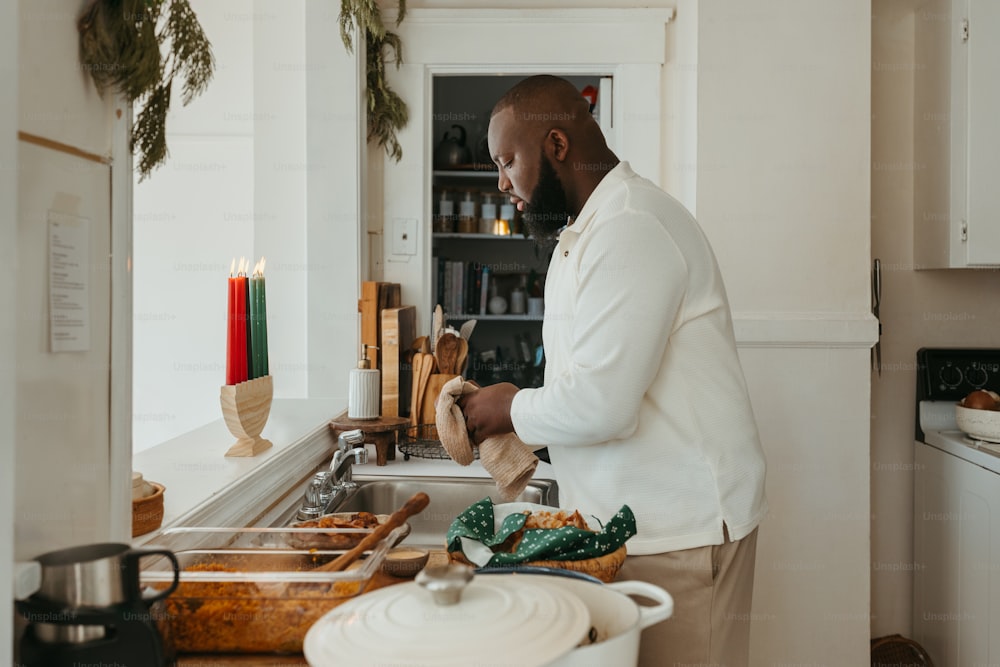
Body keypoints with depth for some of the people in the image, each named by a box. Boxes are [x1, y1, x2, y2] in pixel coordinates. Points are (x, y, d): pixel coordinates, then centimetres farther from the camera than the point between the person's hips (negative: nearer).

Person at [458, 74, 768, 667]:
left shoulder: (632, 229, -20)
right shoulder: (585, 232, 15)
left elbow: (602, 405, -26)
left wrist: (512, 409, -8)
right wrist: (513, 432, 6)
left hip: (682, 528, -9)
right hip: (629, 520, 9)